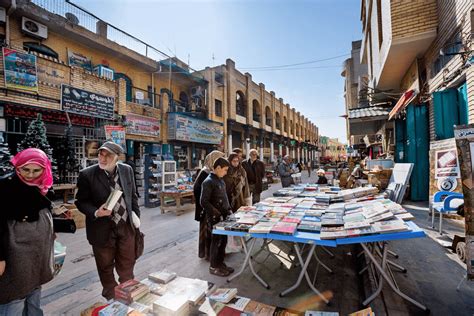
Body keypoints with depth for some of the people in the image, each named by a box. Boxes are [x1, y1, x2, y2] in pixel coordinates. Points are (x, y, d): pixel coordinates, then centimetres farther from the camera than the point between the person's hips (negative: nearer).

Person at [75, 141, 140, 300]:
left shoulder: (127, 170, -4)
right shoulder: (87, 174, -13)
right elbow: (81, 201, -6)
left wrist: (136, 215, 3)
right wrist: (96, 213, -24)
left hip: (126, 226, 3)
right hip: (102, 229, -2)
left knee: (127, 265, 18)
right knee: (106, 267, 18)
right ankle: (111, 298, 42)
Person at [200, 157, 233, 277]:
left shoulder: (220, 180, 9)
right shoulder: (208, 182, -18)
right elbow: (204, 202, -21)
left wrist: (228, 209, 10)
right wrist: (217, 214, -21)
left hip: (223, 216, 8)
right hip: (215, 218, -8)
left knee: (223, 240, 16)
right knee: (216, 241, 5)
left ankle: (220, 263, 33)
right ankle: (213, 267, 23)